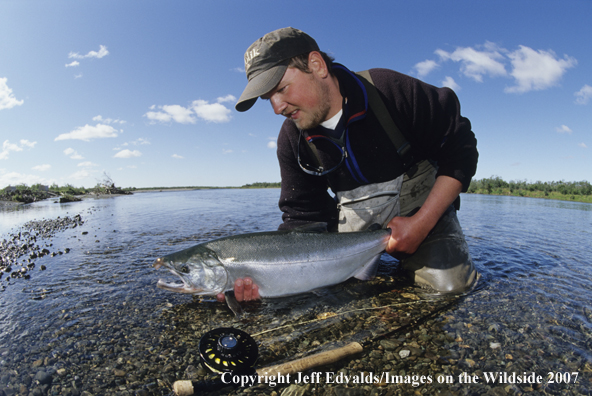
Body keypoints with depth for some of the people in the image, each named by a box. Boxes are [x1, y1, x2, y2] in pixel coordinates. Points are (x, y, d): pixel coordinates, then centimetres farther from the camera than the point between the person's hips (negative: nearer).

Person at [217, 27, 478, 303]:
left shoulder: (388, 89, -21)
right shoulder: (292, 140, -10)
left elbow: (460, 149, -14)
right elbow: (302, 216, -9)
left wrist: (422, 223, -23)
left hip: (422, 203, -3)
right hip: (354, 216, 4)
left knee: (449, 283, -22)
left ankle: (409, 260, 11)